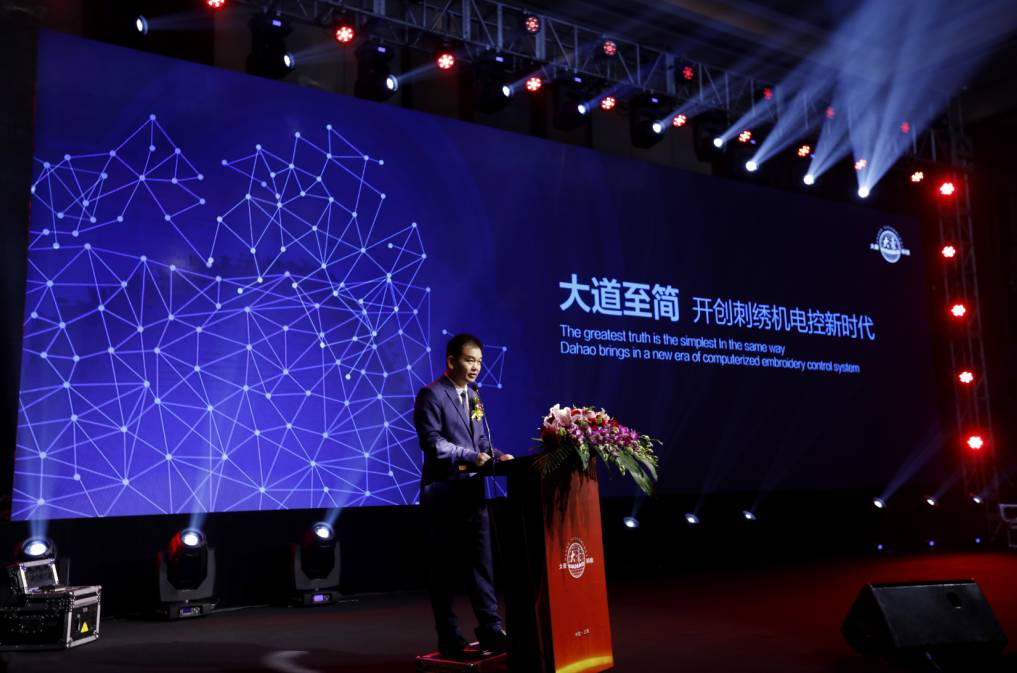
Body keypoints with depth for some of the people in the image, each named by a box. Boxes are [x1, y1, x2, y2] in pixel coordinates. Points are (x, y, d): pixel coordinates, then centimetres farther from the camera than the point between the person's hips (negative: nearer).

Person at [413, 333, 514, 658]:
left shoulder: (474, 396, 15)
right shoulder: (431, 395, -8)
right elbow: (431, 442, -18)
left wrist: (496, 456, -3)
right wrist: (470, 456, -25)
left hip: (473, 490, 7)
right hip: (443, 491, -7)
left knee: (481, 562, 7)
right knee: (444, 566, 3)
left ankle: (490, 630, 12)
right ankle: (449, 638, 12)